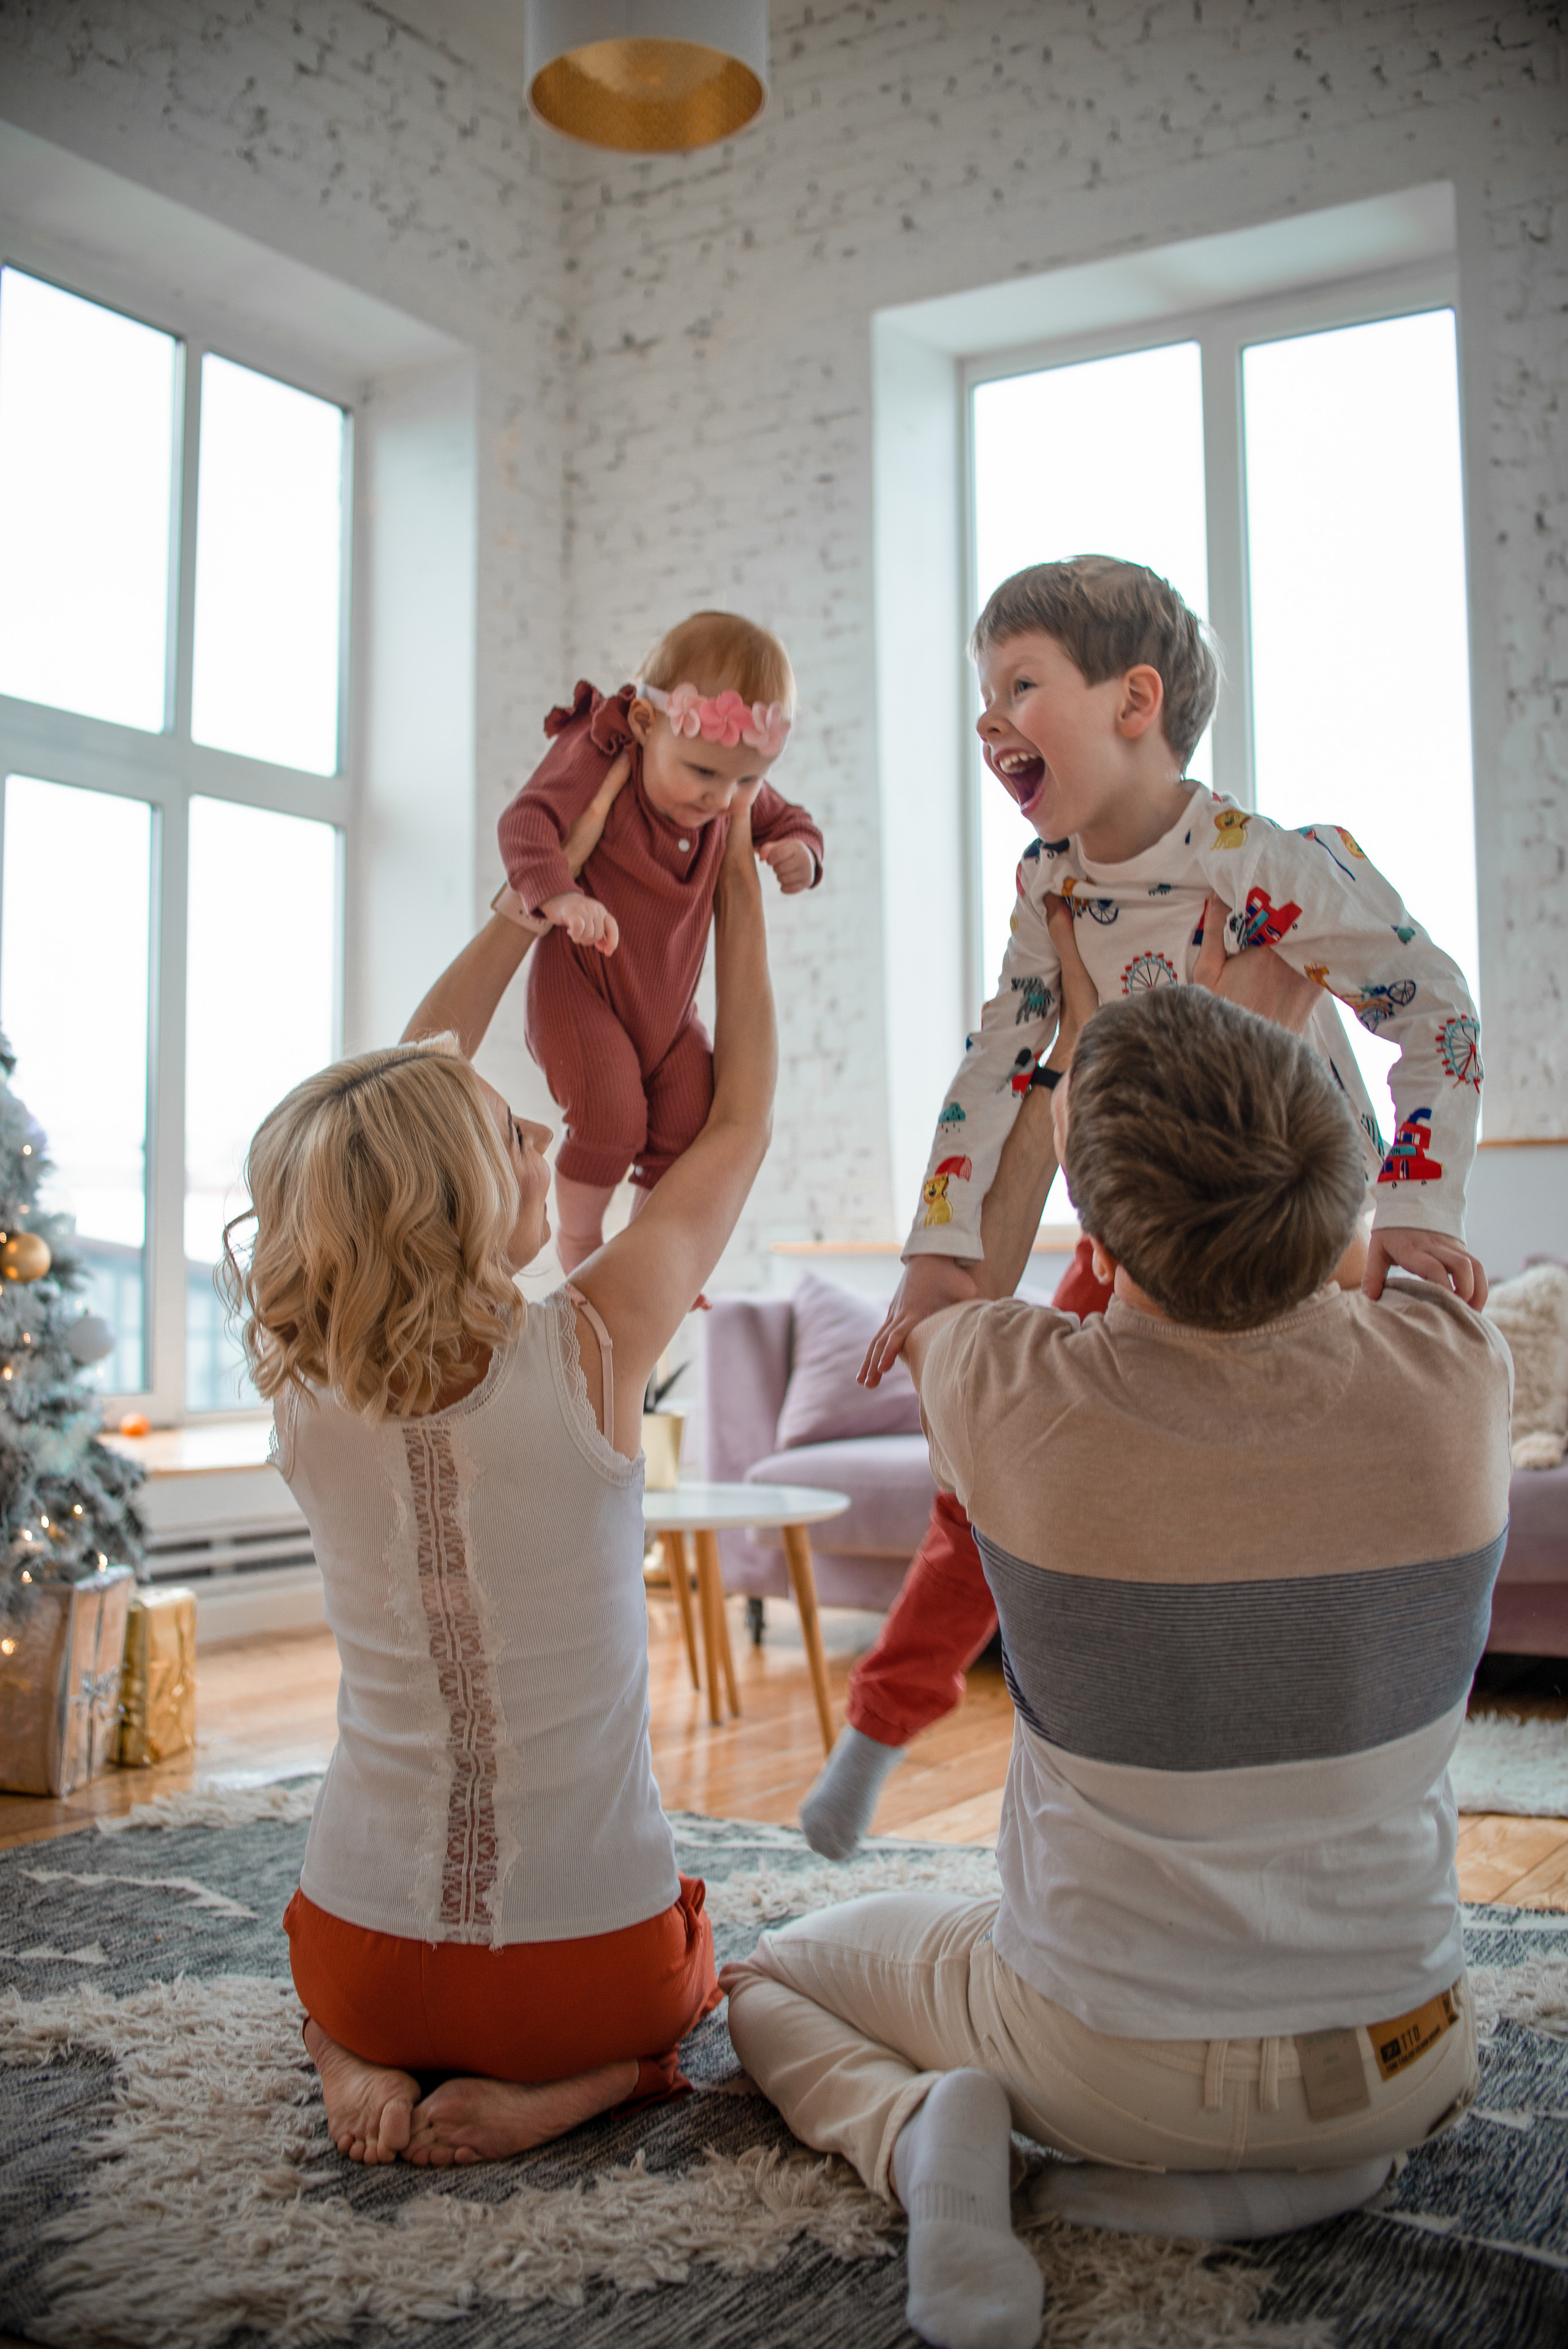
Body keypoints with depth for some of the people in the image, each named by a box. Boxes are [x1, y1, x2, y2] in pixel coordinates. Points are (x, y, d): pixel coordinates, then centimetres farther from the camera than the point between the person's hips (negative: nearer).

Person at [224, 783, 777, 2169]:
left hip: (367, 1961, 3)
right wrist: (739, 888, 7)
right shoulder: (592, 1354, -20)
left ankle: (363, 2062, 9)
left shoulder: (307, 1388, -11)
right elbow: (742, 1120, -4)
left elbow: (395, 1100, 4)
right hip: (592, 1963, -3)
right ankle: (564, 2088, 3)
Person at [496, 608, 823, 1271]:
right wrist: (560, 896, -50)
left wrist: (800, 852, -13)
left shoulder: (738, 796, -5)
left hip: (668, 1004, 6)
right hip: (580, 987, -5)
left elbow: (789, 821, 12)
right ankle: (576, 1240, 8)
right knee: (611, 1117, -19)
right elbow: (527, 821, -31)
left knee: (689, 1130, -1)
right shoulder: (596, 758, -22)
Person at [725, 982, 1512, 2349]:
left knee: (770, 1975, 26)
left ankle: (918, 2130, -4)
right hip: (1400, 2068, 2)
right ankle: (1315, 2164, 8)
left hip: (1105, 2058, -1)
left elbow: (937, 1290, 2)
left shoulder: (1011, 1397, -25)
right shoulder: (1458, 1374, -19)